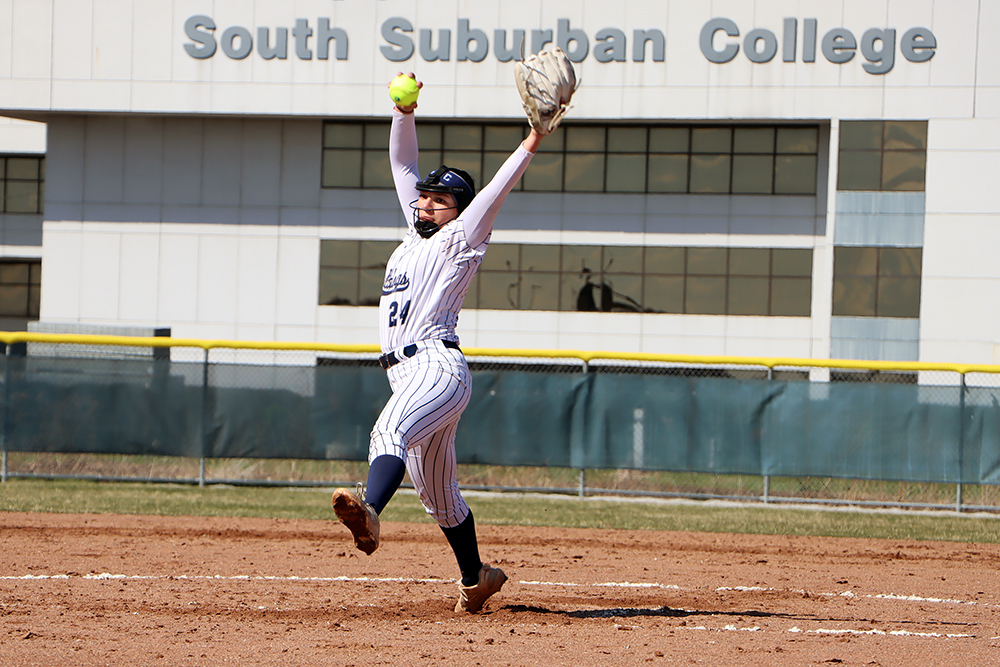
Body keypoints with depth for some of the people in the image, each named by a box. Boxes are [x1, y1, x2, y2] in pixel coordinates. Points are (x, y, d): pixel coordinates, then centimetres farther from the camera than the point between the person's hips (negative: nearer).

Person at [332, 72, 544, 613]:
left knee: (392, 430, -36)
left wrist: (531, 144, -21)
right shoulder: (416, 234, 23)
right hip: (408, 373, 9)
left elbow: (495, 191, -9)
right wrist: (404, 111, 8)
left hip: (437, 364, -9)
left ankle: (368, 513, -61)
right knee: (436, 490, 16)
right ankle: (475, 577, 28)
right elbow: (403, 163, 22)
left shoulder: (458, 241, 3)